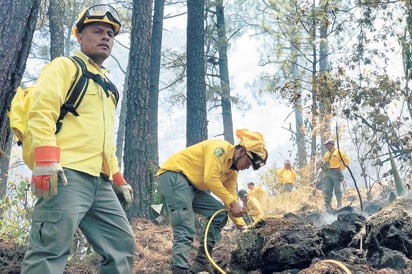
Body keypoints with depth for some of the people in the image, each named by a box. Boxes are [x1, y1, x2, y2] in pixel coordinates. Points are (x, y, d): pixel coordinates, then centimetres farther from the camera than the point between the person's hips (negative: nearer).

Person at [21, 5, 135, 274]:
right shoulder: (64, 67, 5)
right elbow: (41, 114, -10)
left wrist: (118, 179, 25)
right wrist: (46, 162, -24)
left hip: (100, 182, 9)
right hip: (66, 176, -8)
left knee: (122, 244, 6)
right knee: (51, 250, -13)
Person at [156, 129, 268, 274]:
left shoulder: (232, 170, 13)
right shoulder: (220, 148, -16)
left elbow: (230, 197, 13)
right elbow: (210, 179, -26)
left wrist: (242, 226, 6)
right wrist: (232, 202, -21)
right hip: (173, 176, -10)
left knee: (220, 213, 6)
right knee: (185, 231, -22)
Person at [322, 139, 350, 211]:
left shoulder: (338, 152, 0)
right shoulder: (326, 154, 20)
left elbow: (347, 160, -3)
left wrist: (340, 168, -7)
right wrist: (325, 175, 15)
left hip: (335, 173, -6)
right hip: (328, 174, 6)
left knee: (337, 189, -3)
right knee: (327, 190, 2)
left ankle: (339, 205, 8)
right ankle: (328, 206, 5)